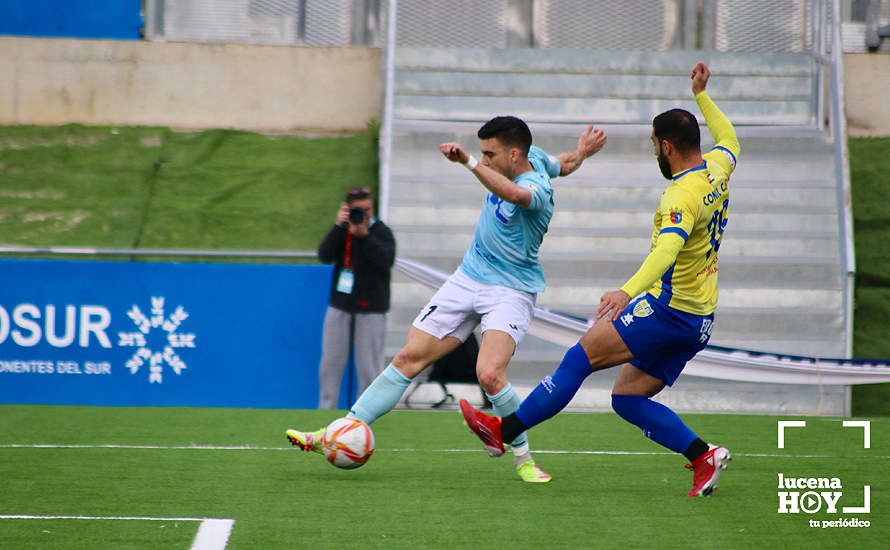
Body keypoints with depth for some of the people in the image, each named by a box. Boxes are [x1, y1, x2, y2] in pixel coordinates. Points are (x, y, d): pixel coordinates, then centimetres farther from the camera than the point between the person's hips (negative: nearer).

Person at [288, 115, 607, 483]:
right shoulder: (533, 157, 1)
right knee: (409, 358, 1)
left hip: (511, 291, -8)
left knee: (490, 374, -27)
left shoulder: (535, 190, -26)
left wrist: (467, 161, -58)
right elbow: (562, 165, 24)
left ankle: (524, 458, -6)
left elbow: (511, 193, -51)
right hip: (467, 281, 8)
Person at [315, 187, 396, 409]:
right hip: (340, 306, 4)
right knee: (330, 363, 5)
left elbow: (386, 260, -19)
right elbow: (324, 255, -8)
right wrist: (339, 227, -20)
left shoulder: (381, 232, -3)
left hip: (370, 309, -3)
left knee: (369, 367, -3)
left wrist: (364, 236, -30)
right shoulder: (341, 231, 7)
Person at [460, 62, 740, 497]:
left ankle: (504, 429, -6)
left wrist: (628, 290, -52)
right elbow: (729, 142, 34)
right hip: (699, 321, 9)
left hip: (669, 309, -9)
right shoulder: (715, 169, 7)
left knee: (583, 355, -7)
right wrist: (702, 96, 42)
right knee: (627, 397, 8)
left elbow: (667, 249, -38)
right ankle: (704, 456, -2)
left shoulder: (681, 196, -20)